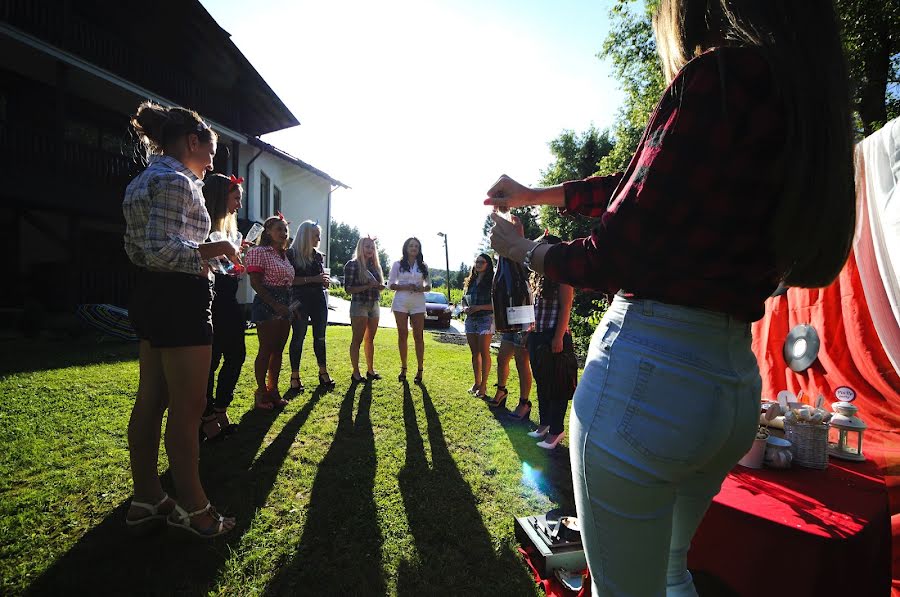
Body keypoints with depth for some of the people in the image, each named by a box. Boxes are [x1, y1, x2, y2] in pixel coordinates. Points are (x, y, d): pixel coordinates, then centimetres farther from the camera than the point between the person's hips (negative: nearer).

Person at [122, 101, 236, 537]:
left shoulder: (140, 182, 18)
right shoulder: (177, 180, -13)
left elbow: (135, 249, 19)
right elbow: (161, 250, -23)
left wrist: (199, 251, 20)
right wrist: (211, 250, -10)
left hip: (149, 295, 11)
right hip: (180, 299, -11)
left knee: (150, 402, 15)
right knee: (186, 410, -1)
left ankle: (146, 501, 29)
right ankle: (192, 508, 15)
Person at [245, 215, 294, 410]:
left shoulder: (284, 255, 18)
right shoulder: (259, 252, -5)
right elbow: (255, 283, -13)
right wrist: (275, 304, -18)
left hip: (285, 305, 8)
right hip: (267, 304, -7)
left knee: (278, 349, 10)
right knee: (266, 349, -3)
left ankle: (273, 389, 19)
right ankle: (261, 392, 9)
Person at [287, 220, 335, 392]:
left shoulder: (318, 256, 13)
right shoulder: (291, 254, -4)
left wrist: (326, 281, 2)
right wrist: (312, 279, -19)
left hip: (319, 300, 5)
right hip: (301, 301, -5)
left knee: (320, 336, 8)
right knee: (298, 337, 0)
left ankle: (323, 373, 17)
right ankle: (295, 376, 9)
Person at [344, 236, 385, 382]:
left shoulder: (375, 266, 13)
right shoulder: (352, 264, -5)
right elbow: (348, 288, -11)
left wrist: (379, 286, -3)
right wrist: (368, 286, -20)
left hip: (374, 305, 6)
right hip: (359, 305, -6)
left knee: (370, 339, 12)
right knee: (357, 339, -1)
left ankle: (370, 370, 20)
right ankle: (355, 373, 6)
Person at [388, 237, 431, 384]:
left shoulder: (423, 266, 11)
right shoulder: (398, 265, 6)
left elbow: (428, 285, 13)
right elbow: (390, 284, 3)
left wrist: (421, 289, -10)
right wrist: (405, 287, -13)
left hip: (418, 303, 1)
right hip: (401, 302, 0)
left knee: (418, 336, -1)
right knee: (402, 335, 3)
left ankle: (420, 370, 5)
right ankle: (403, 368, 13)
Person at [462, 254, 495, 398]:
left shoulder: (492, 282, -5)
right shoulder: (470, 282, 13)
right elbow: (464, 299, 21)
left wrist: (478, 307, -18)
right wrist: (466, 308, -1)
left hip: (486, 319, -6)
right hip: (471, 320, 6)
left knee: (484, 353, -3)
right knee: (474, 353, 11)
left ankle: (483, 385, 4)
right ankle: (476, 382, 21)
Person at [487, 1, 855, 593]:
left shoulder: (718, 75, -11)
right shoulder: (805, 93, 16)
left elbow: (618, 255, -14)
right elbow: (635, 185, 19)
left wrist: (525, 251, 4)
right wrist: (533, 195, 25)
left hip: (646, 371, -9)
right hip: (736, 381, 9)